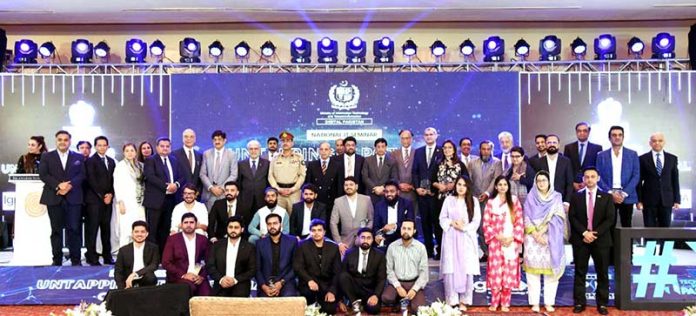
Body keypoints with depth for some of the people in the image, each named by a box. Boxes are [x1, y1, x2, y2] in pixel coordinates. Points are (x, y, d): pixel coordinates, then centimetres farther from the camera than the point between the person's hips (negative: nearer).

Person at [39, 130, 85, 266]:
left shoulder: (78, 157, 13)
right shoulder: (46, 156, 11)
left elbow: (81, 175, 3)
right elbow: (43, 174, 0)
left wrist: (70, 185, -13)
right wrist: (58, 185, -13)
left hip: (73, 197, 0)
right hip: (54, 197, 0)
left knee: (74, 229, -4)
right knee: (56, 229, 3)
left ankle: (76, 259, 1)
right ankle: (57, 260, 9)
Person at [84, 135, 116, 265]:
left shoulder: (111, 161, 16)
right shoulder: (90, 161, -3)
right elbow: (91, 181, -9)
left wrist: (110, 194, 0)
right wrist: (102, 196, -9)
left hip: (107, 199, 6)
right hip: (94, 199, -6)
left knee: (106, 228, 7)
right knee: (92, 228, -5)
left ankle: (107, 256, 11)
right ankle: (91, 257, 0)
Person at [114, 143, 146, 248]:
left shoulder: (139, 165, 15)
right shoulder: (120, 166, 1)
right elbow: (117, 185, -4)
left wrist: (144, 201, 7)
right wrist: (120, 202, -12)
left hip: (139, 203, 5)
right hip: (126, 203, -5)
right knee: (126, 231, -7)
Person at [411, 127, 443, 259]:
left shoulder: (442, 152, 1)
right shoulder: (418, 152, 14)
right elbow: (414, 172, 12)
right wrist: (417, 187, -1)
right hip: (421, 192, 4)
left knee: (437, 220, -3)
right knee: (425, 221, 6)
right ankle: (429, 249, 12)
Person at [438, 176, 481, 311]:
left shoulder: (473, 201, 6)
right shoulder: (449, 200, 7)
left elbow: (476, 221, 0)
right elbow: (442, 218, 6)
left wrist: (464, 227, -13)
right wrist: (452, 223, -12)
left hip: (467, 238, 0)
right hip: (451, 238, 0)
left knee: (466, 269, -2)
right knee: (450, 269, -3)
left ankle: (464, 301, 7)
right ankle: (451, 300, 5)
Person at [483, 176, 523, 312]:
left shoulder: (514, 201, 6)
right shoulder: (491, 202, 5)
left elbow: (520, 222, 3)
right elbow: (486, 223, 2)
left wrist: (512, 237, -8)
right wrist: (497, 236, -9)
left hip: (511, 242, 1)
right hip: (496, 242, 0)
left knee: (509, 273, 1)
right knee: (495, 273, -2)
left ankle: (505, 303, 10)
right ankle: (494, 302, 8)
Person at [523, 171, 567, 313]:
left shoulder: (556, 197, 7)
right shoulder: (531, 197, 6)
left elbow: (556, 218, -2)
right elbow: (527, 219, 1)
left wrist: (542, 232, -10)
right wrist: (535, 235, -11)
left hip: (551, 239, 0)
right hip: (533, 238, 0)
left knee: (550, 269, -1)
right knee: (533, 270, -2)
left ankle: (549, 302, 6)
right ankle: (535, 303, 2)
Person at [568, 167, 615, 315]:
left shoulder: (607, 197, 4)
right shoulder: (576, 196, 5)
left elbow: (610, 219, -3)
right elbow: (572, 217, -1)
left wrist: (595, 233, -13)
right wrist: (584, 233, -14)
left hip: (601, 240, 0)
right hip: (580, 239, 0)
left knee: (602, 273, 5)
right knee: (580, 273, 4)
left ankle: (602, 303, 14)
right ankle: (579, 302, 11)